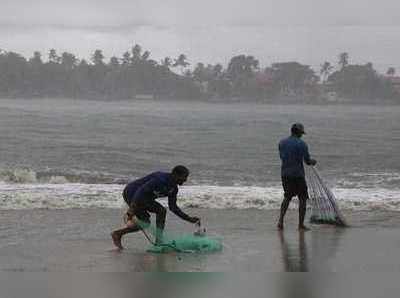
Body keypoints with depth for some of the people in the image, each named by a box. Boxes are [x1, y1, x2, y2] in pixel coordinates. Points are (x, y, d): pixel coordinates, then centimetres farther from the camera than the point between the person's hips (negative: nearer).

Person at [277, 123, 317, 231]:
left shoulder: (282, 143, 6)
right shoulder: (301, 144, -9)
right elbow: (307, 161, -8)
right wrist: (312, 162, 14)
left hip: (285, 174, 5)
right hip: (298, 174, -5)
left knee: (287, 197, 19)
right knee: (303, 198, 7)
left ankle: (281, 221, 6)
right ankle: (301, 224, 5)